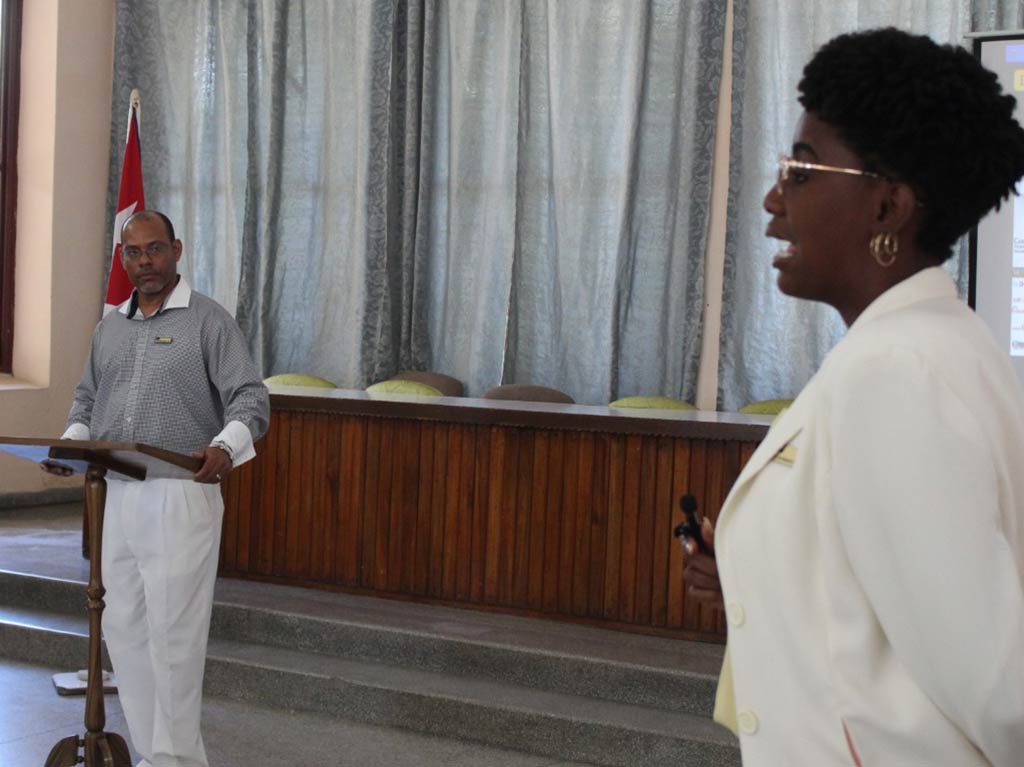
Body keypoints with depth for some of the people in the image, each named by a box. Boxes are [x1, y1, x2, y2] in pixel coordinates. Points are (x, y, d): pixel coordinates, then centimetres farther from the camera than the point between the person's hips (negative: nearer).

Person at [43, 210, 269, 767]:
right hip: (118, 494, 6)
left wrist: (225, 448, -28)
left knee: (173, 634, -5)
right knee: (123, 628, 9)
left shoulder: (208, 320, -3)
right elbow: (86, 399, 23)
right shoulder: (109, 327, 16)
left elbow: (249, 398, -9)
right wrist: (71, 442, 3)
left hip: (182, 495, -6)